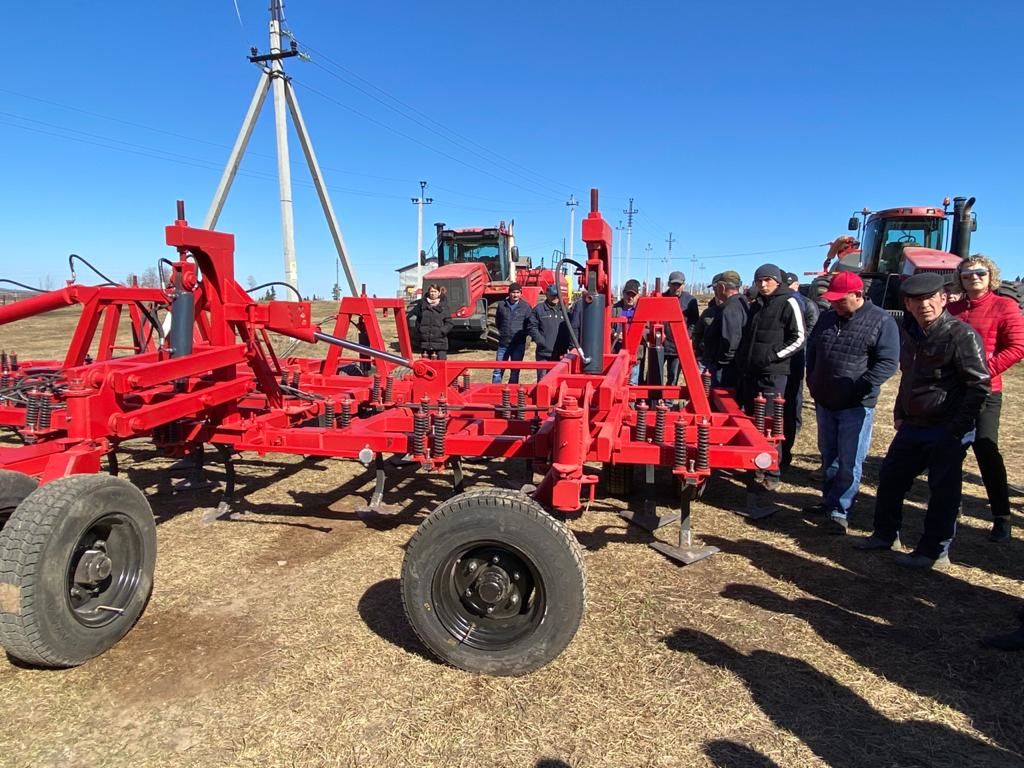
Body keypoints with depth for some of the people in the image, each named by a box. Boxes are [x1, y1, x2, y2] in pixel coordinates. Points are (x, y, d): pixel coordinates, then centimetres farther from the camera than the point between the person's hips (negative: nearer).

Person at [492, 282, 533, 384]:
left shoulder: (526, 307, -3)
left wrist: (522, 333, -2)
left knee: (515, 371, 6)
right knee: (498, 370, 2)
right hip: (503, 343, 1)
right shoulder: (501, 305, 3)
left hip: (519, 344, -1)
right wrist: (502, 331, 11)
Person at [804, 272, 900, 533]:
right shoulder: (826, 319, 9)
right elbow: (811, 351, 20)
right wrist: (813, 382, 10)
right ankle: (829, 500, 30)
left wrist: (859, 389, -19)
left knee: (849, 463, -2)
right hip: (825, 403, 6)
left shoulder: (881, 321, -9)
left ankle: (839, 510, 5)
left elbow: (888, 362, -14)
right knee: (829, 457, 17)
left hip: (856, 406, -6)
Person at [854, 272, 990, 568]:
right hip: (912, 426, 8)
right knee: (890, 479, 14)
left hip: (947, 432, -8)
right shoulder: (909, 333, 8)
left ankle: (934, 552, 15)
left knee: (943, 492, 3)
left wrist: (956, 428, -17)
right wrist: (899, 414, 13)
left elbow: (980, 386, -17)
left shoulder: (961, 335, -16)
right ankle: (886, 534, 31)